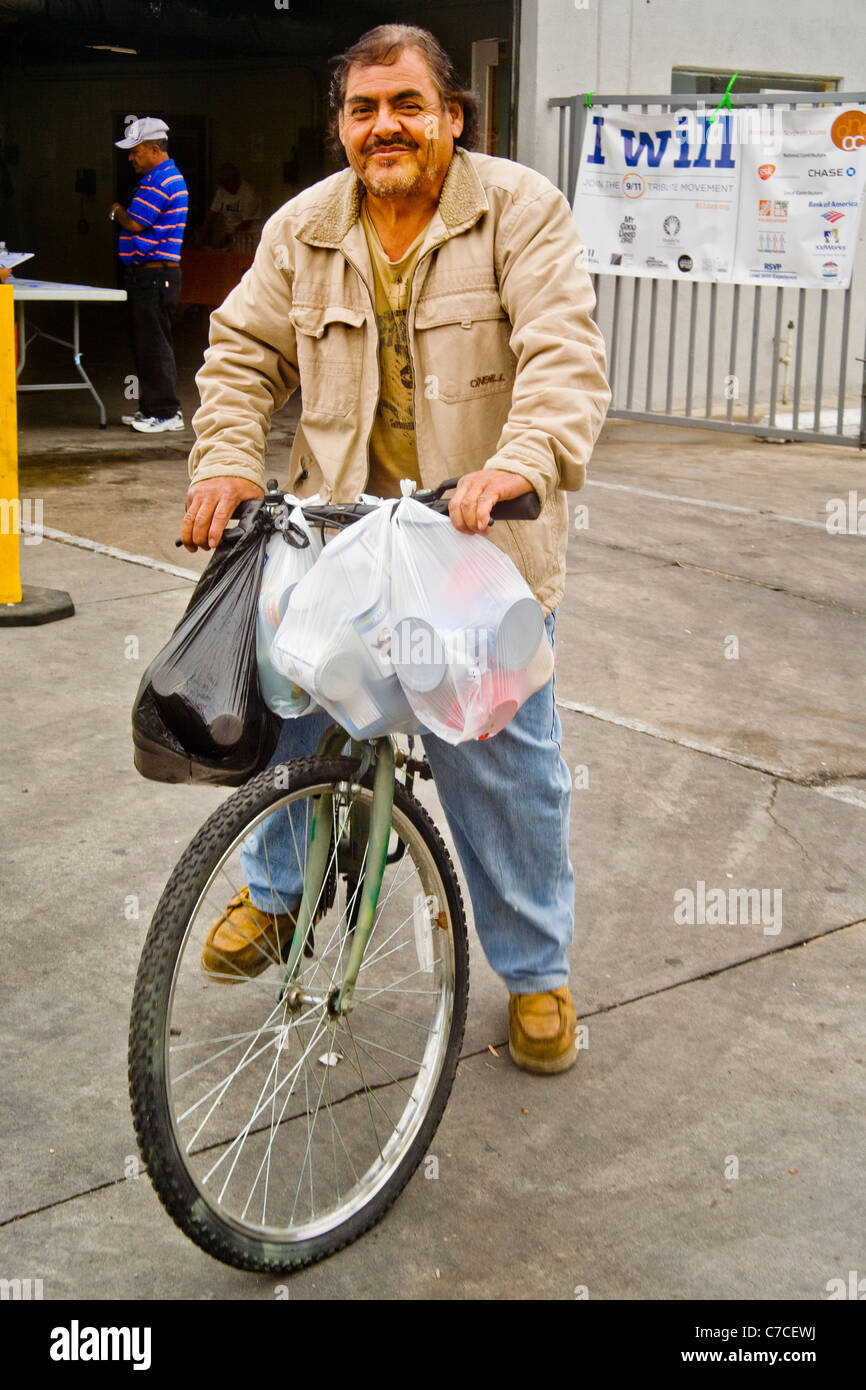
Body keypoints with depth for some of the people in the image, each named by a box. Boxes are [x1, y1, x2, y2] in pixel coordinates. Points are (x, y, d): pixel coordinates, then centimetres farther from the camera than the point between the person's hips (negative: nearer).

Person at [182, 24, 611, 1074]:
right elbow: (243, 353, 8)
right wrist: (225, 461, -10)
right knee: (296, 711, 13)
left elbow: (566, 353, -19)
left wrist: (522, 463, -36)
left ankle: (536, 970, 21)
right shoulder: (302, 229, 6)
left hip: (483, 543, -3)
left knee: (507, 761, 3)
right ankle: (275, 888, 41)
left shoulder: (521, 210, -7)